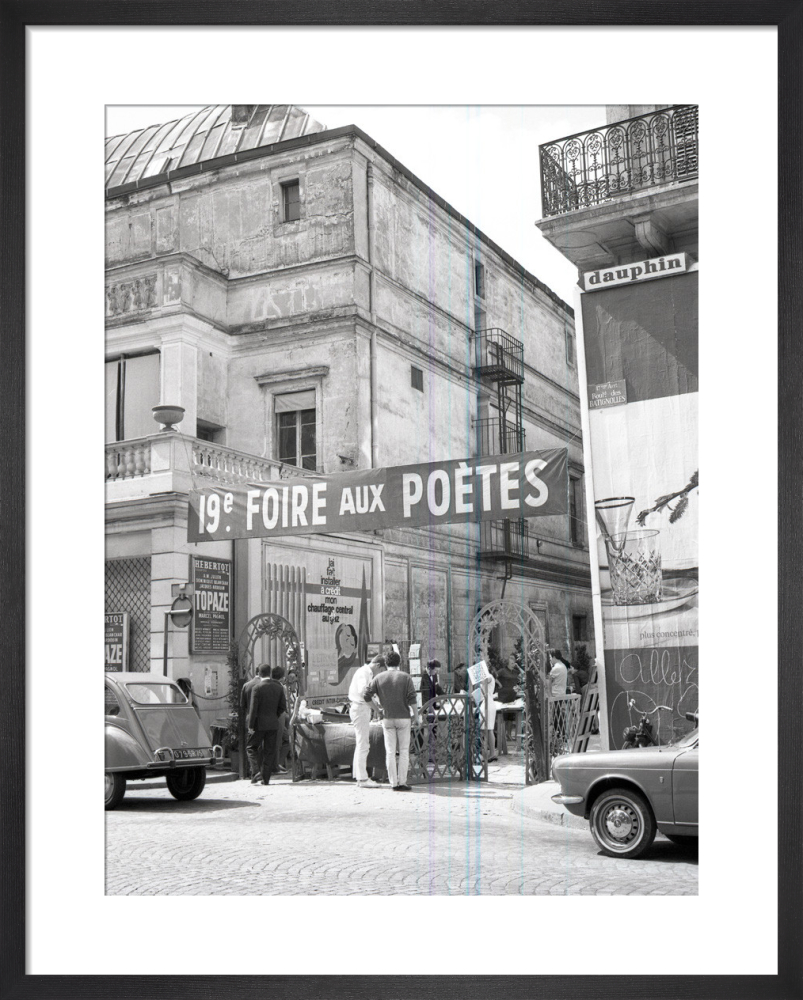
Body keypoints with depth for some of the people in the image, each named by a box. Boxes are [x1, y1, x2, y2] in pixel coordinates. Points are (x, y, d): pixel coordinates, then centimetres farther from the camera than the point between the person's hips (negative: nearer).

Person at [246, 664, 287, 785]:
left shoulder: (257, 688, -11)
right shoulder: (279, 687, 3)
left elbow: (253, 708, -13)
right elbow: (283, 707, 5)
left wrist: (250, 725, -8)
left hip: (259, 724, -4)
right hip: (273, 724, 4)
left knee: (251, 748, 11)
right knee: (269, 751, 8)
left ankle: (256, 771, -7)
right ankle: (266, 778, 8)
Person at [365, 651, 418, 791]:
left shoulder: (379, 678, 3)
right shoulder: (406, 677, -3)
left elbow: (367, 696, 1)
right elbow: (412, 699, -9)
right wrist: (416, 716, -1)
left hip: (387, 718, 2)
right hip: (403, 717, -2)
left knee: (390, 752, 5)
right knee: (404, 751, 4)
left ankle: (394, 783, 4)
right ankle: (402, 782, -1)